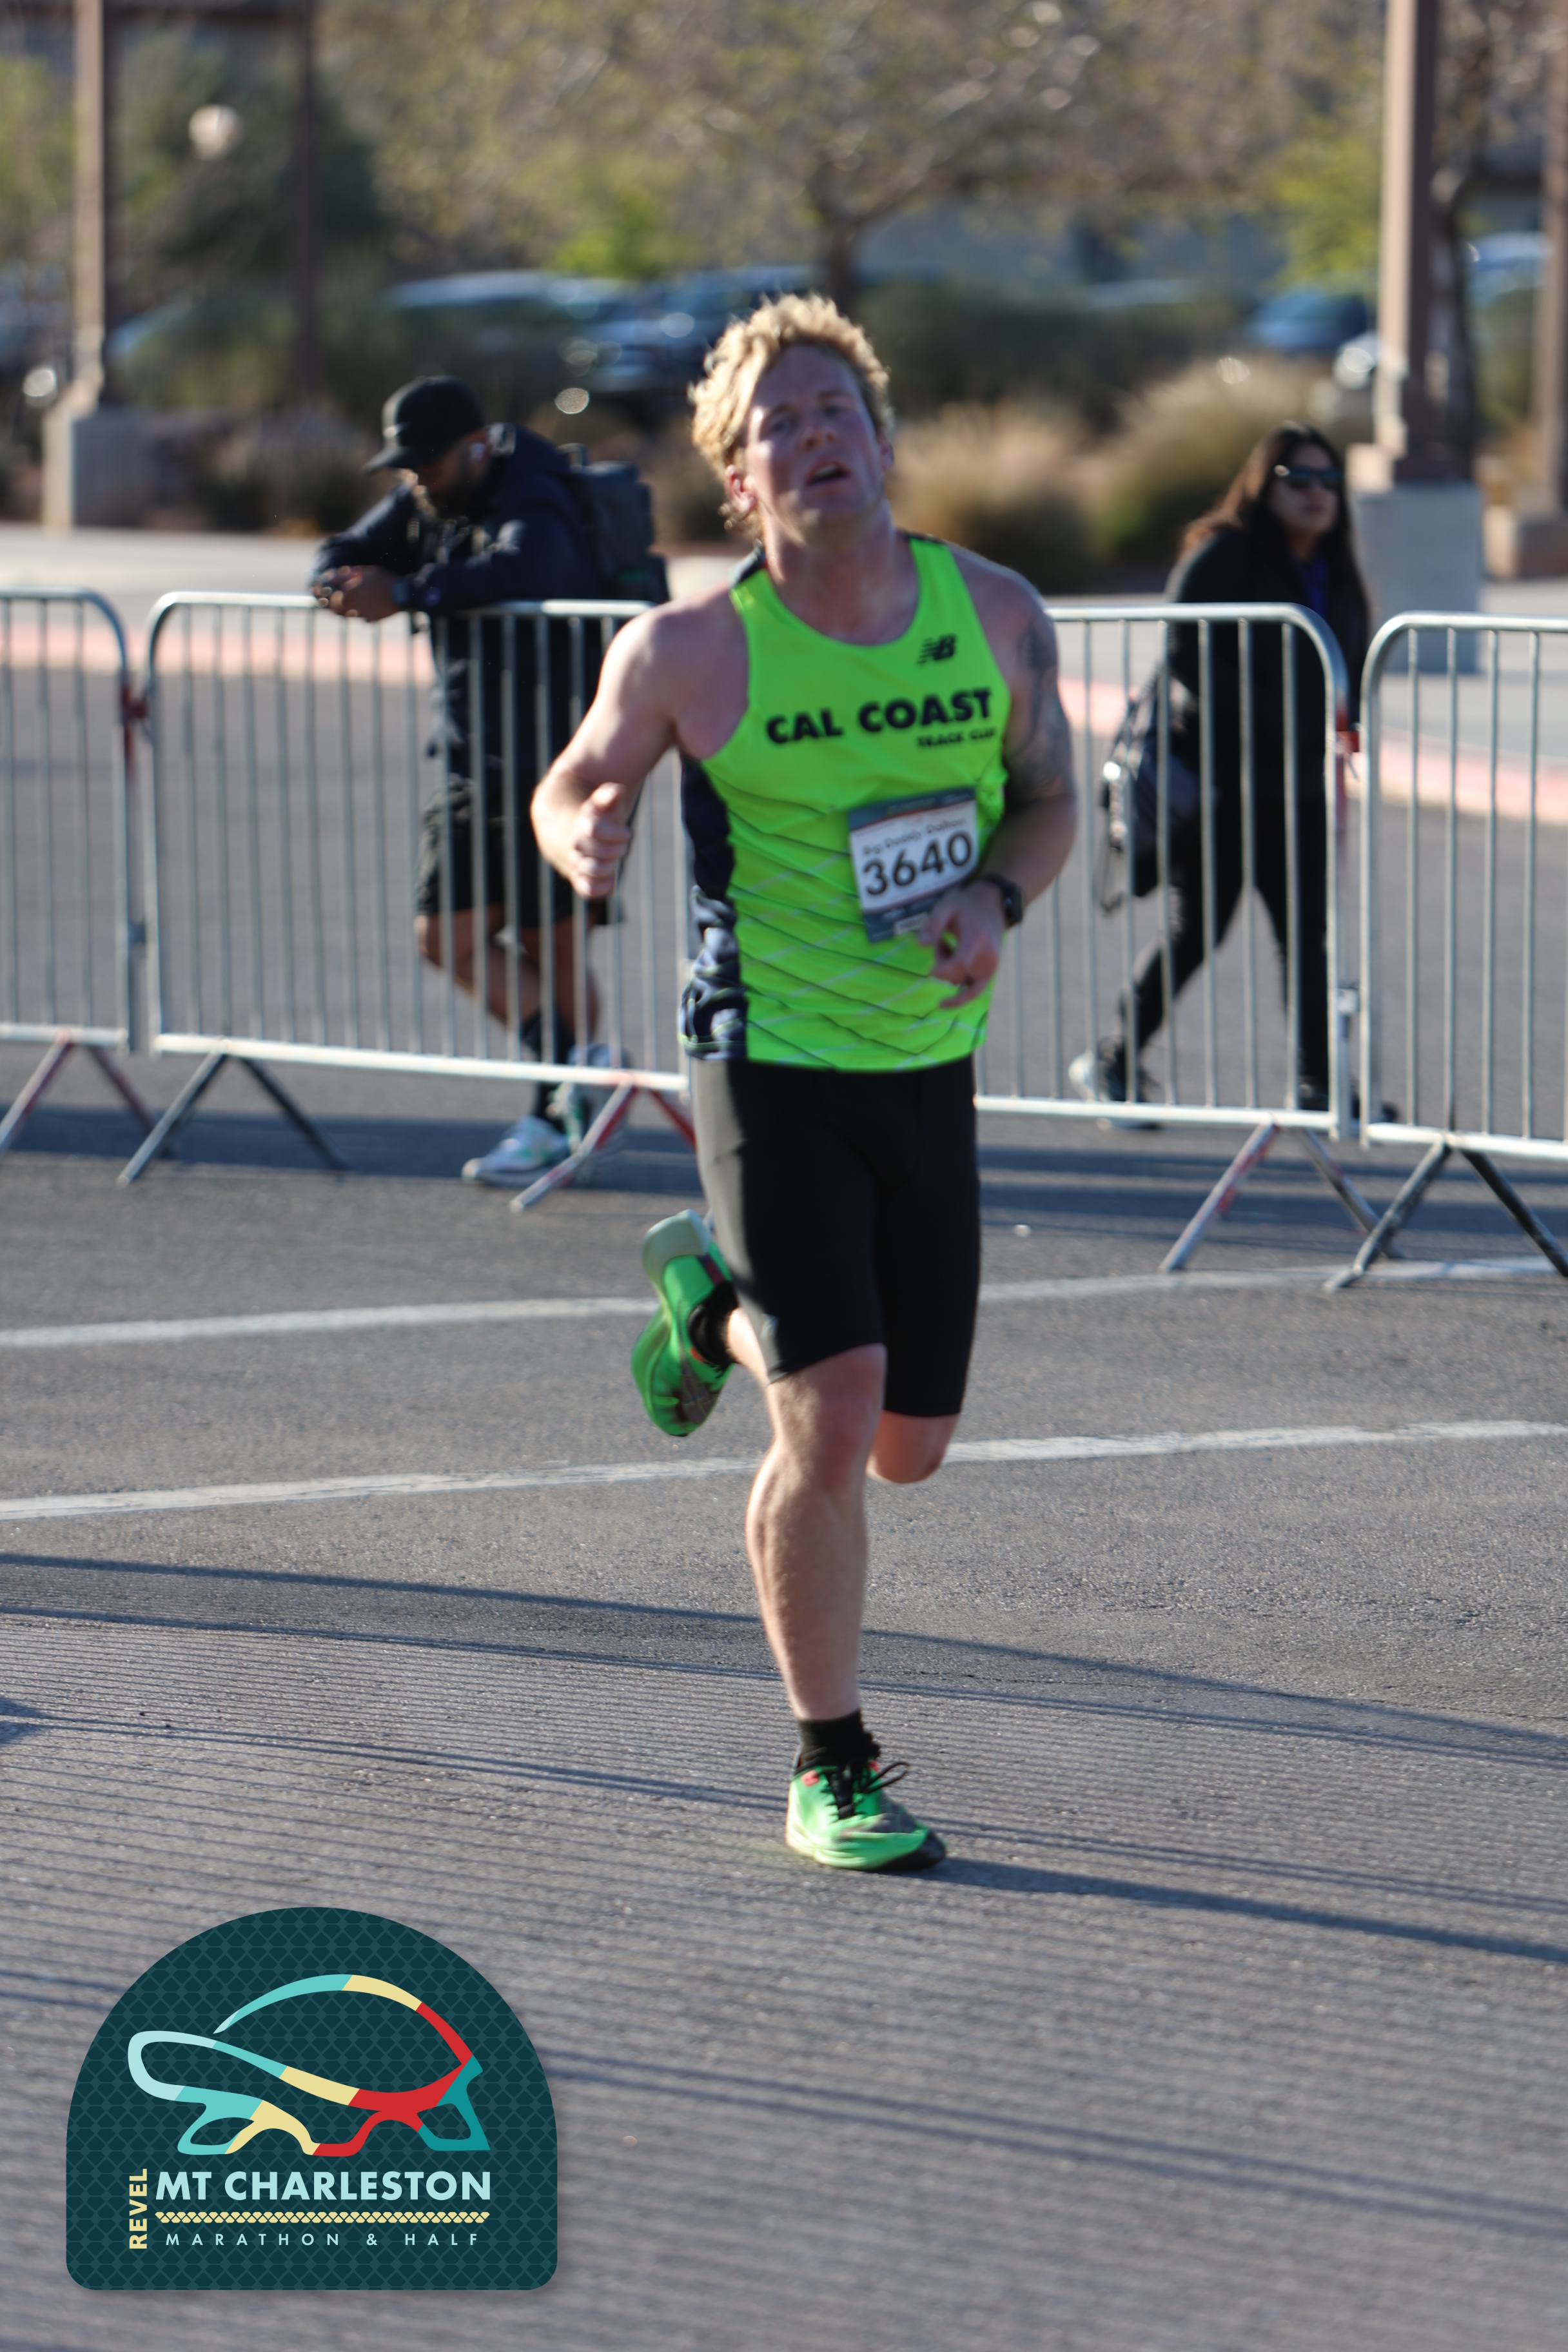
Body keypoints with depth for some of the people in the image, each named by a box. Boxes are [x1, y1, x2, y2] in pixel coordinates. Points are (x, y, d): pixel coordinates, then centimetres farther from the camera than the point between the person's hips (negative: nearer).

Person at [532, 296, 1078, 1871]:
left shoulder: (995, 616, -3)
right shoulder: (690, 650, -11)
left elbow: (1050, 798, 10)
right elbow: (572, 788, 4)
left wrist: (997, 898, -11)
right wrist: (583, 840, -20)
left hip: (930, 1070, 4)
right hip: (769, 1068, -4)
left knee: (910, 1448, 13)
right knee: (831, 1428, -15)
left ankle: (710, 1294, 42)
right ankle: (831, 1770, 3)